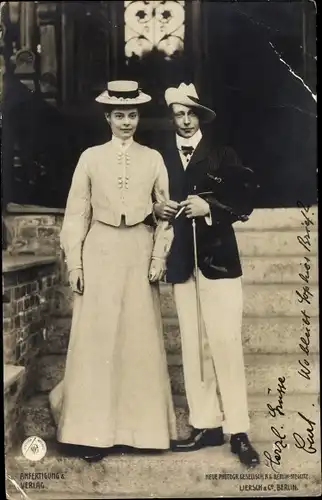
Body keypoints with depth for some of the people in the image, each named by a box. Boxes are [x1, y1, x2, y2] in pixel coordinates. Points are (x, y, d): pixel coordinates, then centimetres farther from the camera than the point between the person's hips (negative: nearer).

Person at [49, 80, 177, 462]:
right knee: (96, 338, -1)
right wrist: (74, 262, -2)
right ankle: (94, 430, 8)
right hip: (100, 252, -1)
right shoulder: (90, 158, 7)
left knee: (140, 339, 4)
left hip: (139, 253, 1)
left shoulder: (153, 159, 9)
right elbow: (77, 213, 4)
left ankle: (142, 426, 16)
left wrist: (159, 256, -3)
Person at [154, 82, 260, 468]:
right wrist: (157, 210, -5)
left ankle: (238, 431, 2)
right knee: (192, 345, 5)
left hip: (217, 257, -3)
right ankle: (205, 424, 14)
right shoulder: (161, 157, 12)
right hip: (181, 260, 3)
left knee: (226, 342, -7)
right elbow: (151, 199, 16)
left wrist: (210, 207, -13)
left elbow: (245, 201, 0)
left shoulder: (223, 155, 6)